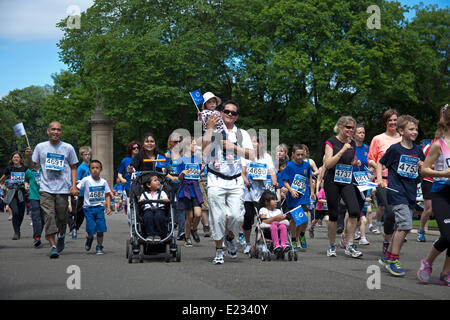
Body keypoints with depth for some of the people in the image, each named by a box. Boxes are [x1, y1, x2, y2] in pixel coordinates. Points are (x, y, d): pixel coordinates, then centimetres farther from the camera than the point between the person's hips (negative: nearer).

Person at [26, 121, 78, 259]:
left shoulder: (68, 148, 5)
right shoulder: (40, 147, 7)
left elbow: (73, 167, 11)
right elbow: (33, 166, 12)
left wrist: (74, 185, 1)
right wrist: (29, 156, -8)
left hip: (63, 189, 0)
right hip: (46, 188, 0)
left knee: (62, 217, 6)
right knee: (49, 216, -12)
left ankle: (61, 237, 34)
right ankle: (53, 246, -13)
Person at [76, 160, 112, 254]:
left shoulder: (103, 182, 2)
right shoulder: (86, 180, -6)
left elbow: (107, 195, 9)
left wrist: (108, 207, 1)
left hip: (100, 208, 2)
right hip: (88, 208, -2)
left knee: (101, 229, -5)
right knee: (90, 230, -7)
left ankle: (99, 247, 15)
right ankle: (89, 239, 28)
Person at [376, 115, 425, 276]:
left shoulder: (418, 151, 10)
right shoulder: (394, 149, -5)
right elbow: (380, 164, 7)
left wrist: (421, 167, -3)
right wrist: (380, 179, -6)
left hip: (411, 193, 6)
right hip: (396, 191, -6)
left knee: (402, 227, 10)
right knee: (405, 225, -17)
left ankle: (387, 257, 24)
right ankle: (394, 259, -9)